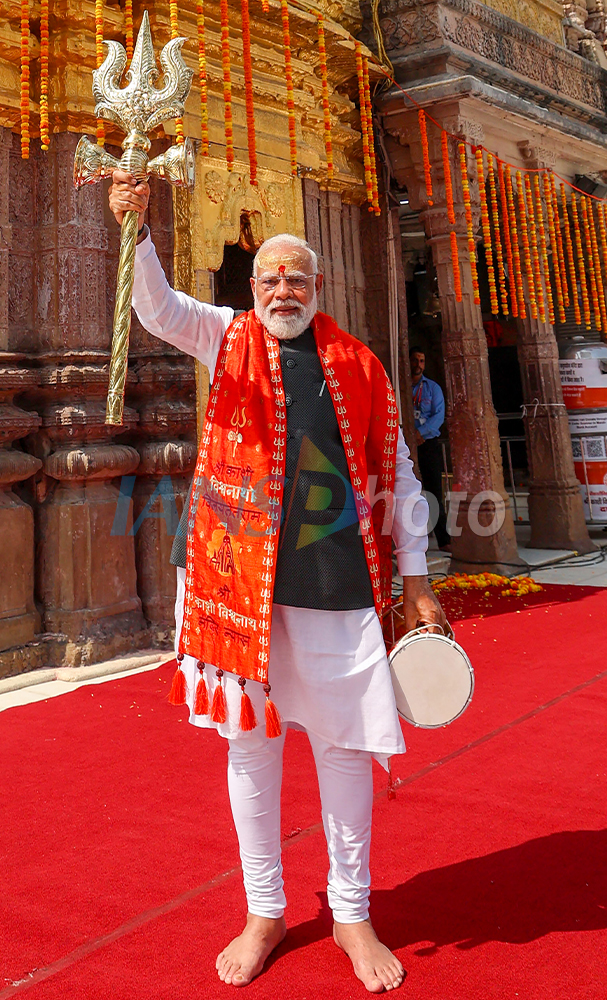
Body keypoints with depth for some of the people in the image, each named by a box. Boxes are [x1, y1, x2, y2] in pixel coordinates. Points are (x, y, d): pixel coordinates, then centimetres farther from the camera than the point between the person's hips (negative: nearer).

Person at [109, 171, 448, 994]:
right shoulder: (230, 340, 9)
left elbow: (397, 475, 10)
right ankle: (264, 913, 27)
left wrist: (416, 579, 7)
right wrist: (136, 228, -27)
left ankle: (351, 914, 26)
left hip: (337, 585, 0)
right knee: (250, 742, 9)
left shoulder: (360, 368, 9)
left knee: (346, 746, 6)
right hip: (239, 577, 0)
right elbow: (158, 308, -9)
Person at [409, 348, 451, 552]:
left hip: (429, 444, 0)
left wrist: (421, 432, -16)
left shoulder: (433, 388, 9)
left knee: (434, 493, -4)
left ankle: (443, 540, -3)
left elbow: (439, 415, -1)